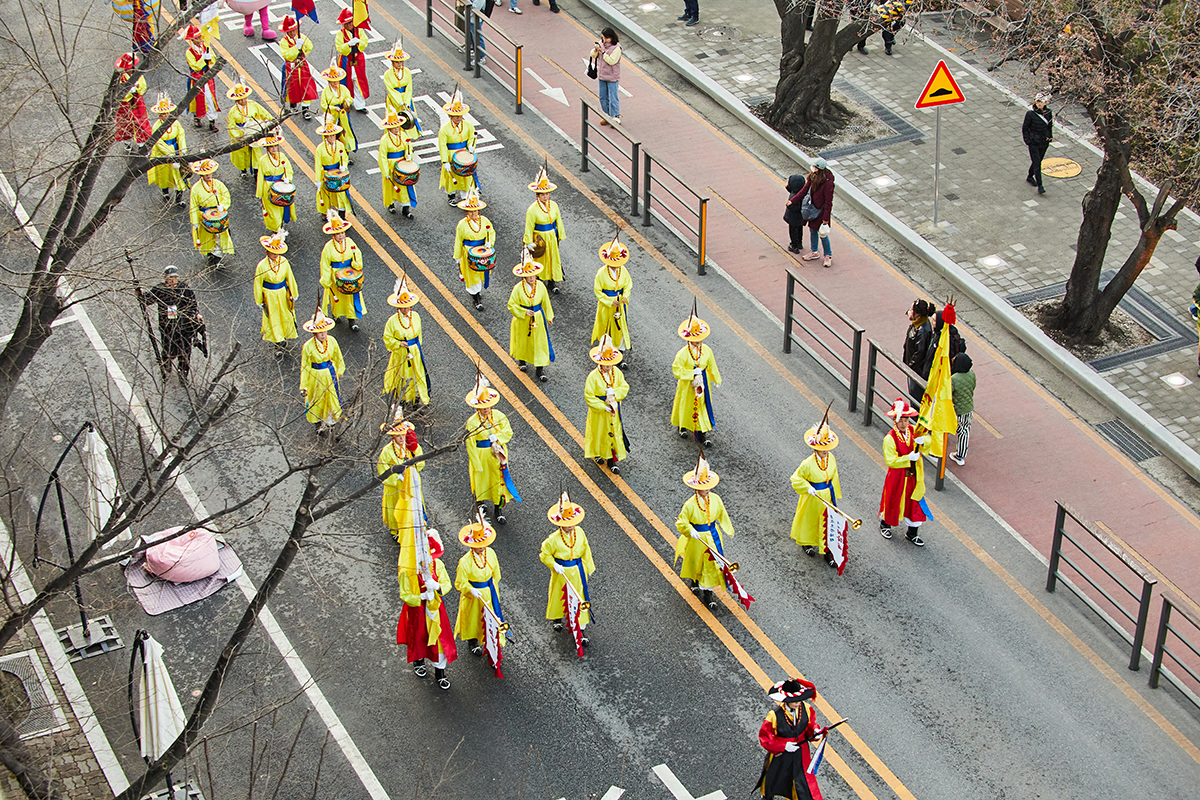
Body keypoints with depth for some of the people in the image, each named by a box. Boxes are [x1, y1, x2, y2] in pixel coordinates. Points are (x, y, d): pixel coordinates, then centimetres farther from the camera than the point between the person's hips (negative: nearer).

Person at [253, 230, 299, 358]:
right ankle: (278, 345, 20)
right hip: (269, 296, -3)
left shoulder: (284, 262, -14)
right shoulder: (262, 266, -22)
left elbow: (290, 278, 1)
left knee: (285, 316, 19)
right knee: (273, 318, 7)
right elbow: (257, 284, -10)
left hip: (283, 293, 3)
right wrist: (259, 301, -2)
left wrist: (293, 294, 9)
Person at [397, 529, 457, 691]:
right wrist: (422, 596, -29)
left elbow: (447, 584, -6)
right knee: (418, 636, 21)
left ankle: (440, 673, 24)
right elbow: (405, 595, -18)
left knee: (440, 637, 6)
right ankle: (418, 662, 52)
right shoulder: (407, 571, -23)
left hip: (435, 607, 2)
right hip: (416, 608, -2)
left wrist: (437, 586, -28)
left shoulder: (437, 565, -14)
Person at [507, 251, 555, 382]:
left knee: (540, 342, 2)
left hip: (538, 318, 1)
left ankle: (539, 369, 11)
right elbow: (511, 305, -12)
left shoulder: (540, 286, -12)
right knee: (522, 340, 19)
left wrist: (549, 317, 12)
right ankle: (521, 360, 48)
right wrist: (524, 312, -23)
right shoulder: (518, 288, -20)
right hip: (522, 320, -1)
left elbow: (545, 302, 3)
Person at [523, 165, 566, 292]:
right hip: (539, 238, -4)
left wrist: (560, 236, 11)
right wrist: (529, 243, -10)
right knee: (539, 259, 10)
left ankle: (552, 282, 23)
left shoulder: (553, 205, -6)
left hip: (552, 237, 4)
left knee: (553, 258, 11)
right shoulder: (532, 209, -19)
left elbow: (558, 222, 7)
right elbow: (529, 227, -12)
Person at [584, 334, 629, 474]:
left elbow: (625, 387, -3)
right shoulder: (593, 376, -23)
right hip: (598, 411, -3)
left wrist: (614, 392, -24)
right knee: (599, 433, 17)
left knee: (614, 433, 9)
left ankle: (612, 461, 21)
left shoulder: (616, 372, -9)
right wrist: (605, 407, -23)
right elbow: (589, 396, -21)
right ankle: (597, 454, 45)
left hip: (614, 410, 3)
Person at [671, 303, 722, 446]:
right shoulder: (683, 354, -24)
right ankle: (682, 427, 46)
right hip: (687, 385, -3)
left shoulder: (706, 350, -11)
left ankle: (703, 432, 20)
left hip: (703, 384, 3)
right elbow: (677, 370, -21)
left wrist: (716, 379, 17)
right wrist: (693, 373, -26)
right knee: (686, 406, 18)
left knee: (703, 406, 9)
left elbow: (711, 366, 4)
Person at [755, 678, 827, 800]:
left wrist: (815, 731, -21)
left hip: (801, 753, 1)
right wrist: (783, 746, -26)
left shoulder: (806, 709, -17)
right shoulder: (775, 715, -29)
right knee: (773, 777, 26)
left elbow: (810, 724, 2)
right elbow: (764, 737, -19)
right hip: (780, 755, -1)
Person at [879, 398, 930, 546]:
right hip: (897, 477, -4)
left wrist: (923, 441, -27)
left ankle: (911, 533, 28)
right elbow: (890, 461, -23)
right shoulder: (890, 438, -22)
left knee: (915, 502, 11)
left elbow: (928, 443, -4)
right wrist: (908, 458, -30)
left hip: (914, 476, 4)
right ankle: (885, 524, 45)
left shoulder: (914, 431, -6)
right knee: (893, 500, 16)